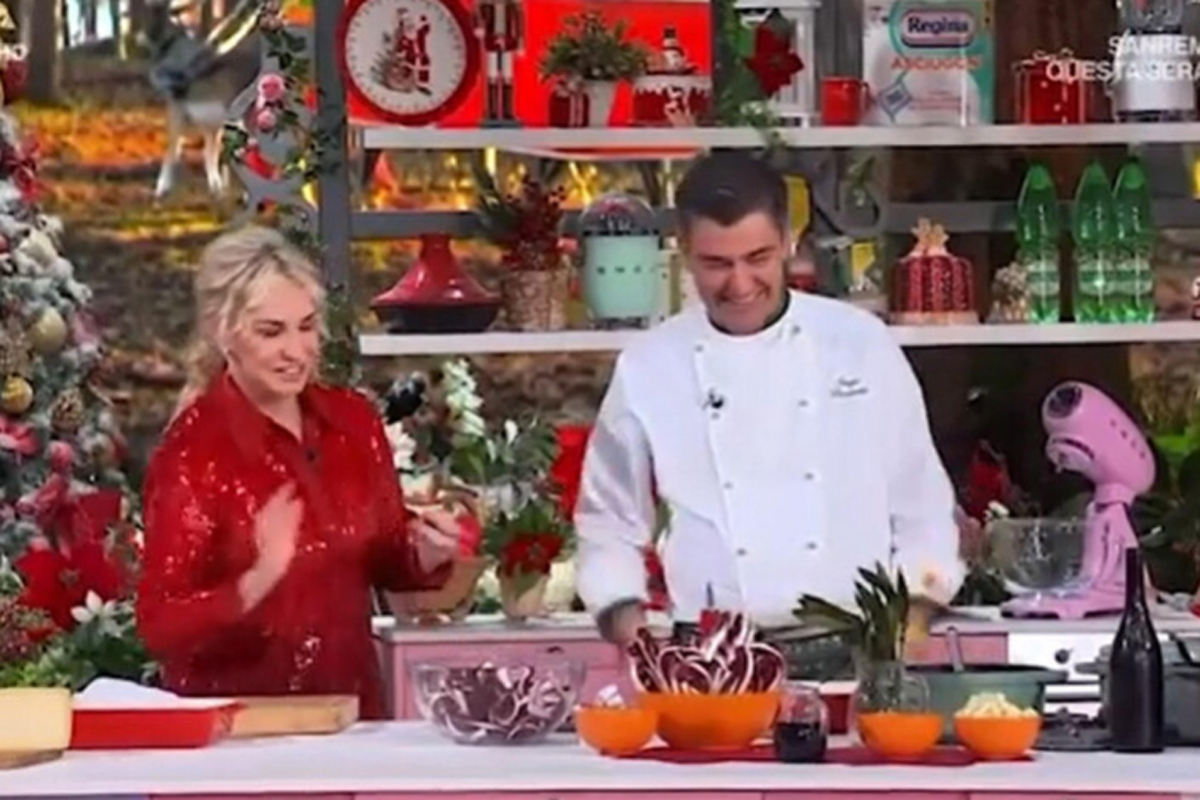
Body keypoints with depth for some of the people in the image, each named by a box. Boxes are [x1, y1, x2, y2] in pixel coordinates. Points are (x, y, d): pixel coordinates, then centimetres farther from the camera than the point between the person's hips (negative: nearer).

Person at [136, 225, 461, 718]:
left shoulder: (353, 420, 5)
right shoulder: (192, 449, -10)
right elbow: (160, 627, -12)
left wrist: (425, 555, -4)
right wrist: (258, 582, -26)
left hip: (350, 711, 4)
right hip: (234, 727, -4)